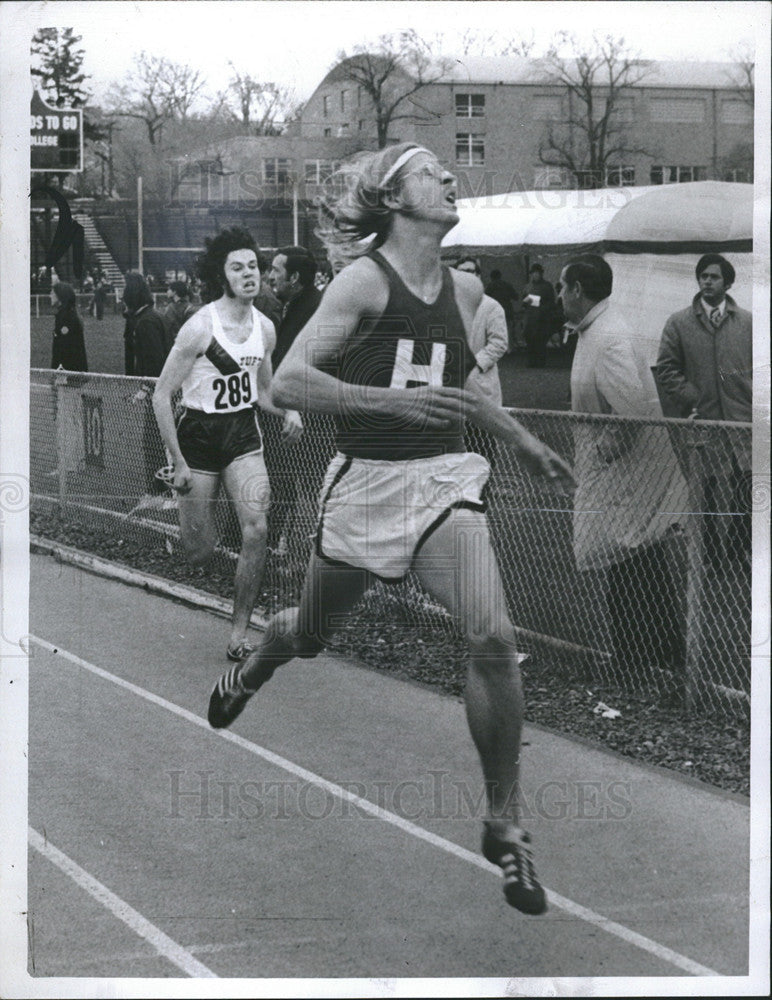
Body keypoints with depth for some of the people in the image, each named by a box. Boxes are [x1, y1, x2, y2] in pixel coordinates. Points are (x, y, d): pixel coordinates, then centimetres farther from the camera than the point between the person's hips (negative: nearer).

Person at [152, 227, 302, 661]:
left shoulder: (265, 328, 3)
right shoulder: (200, 327, -16)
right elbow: (162, 396, -13)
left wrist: (287, 412, -4)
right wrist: (179, 462, -15)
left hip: (244, 432, 4)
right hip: (199, 433, -4)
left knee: (257, 528, -16)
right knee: (200, 553, -1)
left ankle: (240, 632, -4)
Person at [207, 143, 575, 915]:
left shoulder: (465, 291, 7)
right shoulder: (366, 279, -11)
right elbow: (288, 381, -19)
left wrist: (522, 441, 28)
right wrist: (391, 400, -30)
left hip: (442, 481, 3)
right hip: (365, 482, -3)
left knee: (493, 640, -17)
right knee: (311, 633, 18)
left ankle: (504, 827, -6)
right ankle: (249, 675, 56)